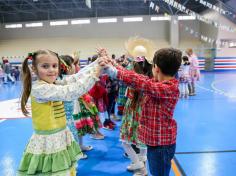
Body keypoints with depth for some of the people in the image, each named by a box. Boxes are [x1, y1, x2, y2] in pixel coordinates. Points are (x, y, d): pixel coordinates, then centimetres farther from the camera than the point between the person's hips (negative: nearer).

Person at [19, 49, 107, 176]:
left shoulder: (55, 84, 5)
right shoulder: (39, 88, -21)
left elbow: (76, 78, -1)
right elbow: (70, 93, -28)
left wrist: (96, 64, -6)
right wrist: (93, 75, -26)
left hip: (61, 138, 8)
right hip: (48, 142, -8)